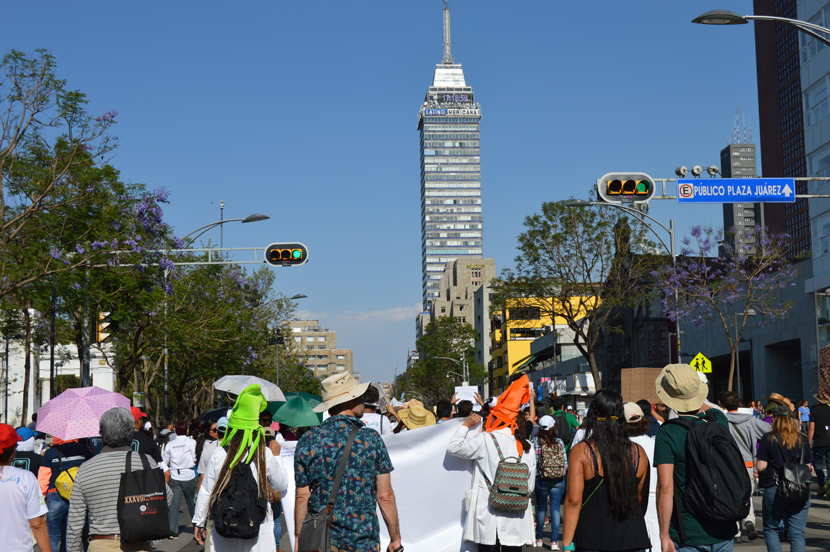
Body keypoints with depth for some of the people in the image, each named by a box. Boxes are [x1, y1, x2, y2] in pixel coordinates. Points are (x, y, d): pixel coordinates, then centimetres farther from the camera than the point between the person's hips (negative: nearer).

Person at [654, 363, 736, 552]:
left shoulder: (667, 434, -13)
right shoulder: (718, 419, 1)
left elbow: (665, 487, -18)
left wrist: (664, 536, -14)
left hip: (688, 537, -5)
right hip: (724, 531, 5)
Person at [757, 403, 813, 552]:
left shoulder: (768, 439, -5)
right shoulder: (802, 440, 5)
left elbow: (761, 467, -7)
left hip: (774, 491, -3)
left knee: (770, 529, 13)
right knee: (797, 533, 5)